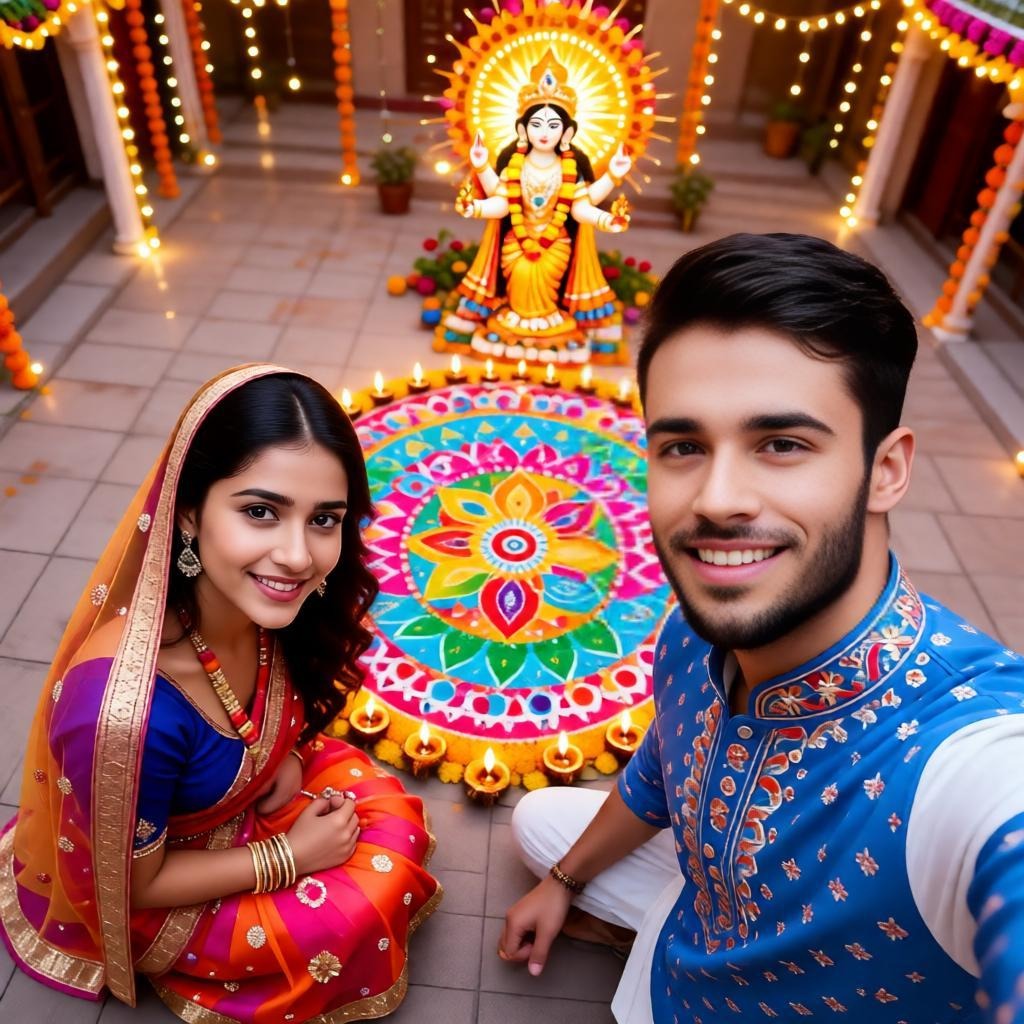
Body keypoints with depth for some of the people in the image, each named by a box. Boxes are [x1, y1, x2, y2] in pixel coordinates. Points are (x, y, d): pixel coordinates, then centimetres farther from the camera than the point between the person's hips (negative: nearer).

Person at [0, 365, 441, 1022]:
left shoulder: (266, 606, -23)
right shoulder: (125, 707, -42)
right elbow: (137, 883, -23)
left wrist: (284, 760, -15)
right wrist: (291, 855, -16)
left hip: (241, 795, 5)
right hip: (133, 898, -5)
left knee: (397, 823, -4)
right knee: (362, 915, -13)